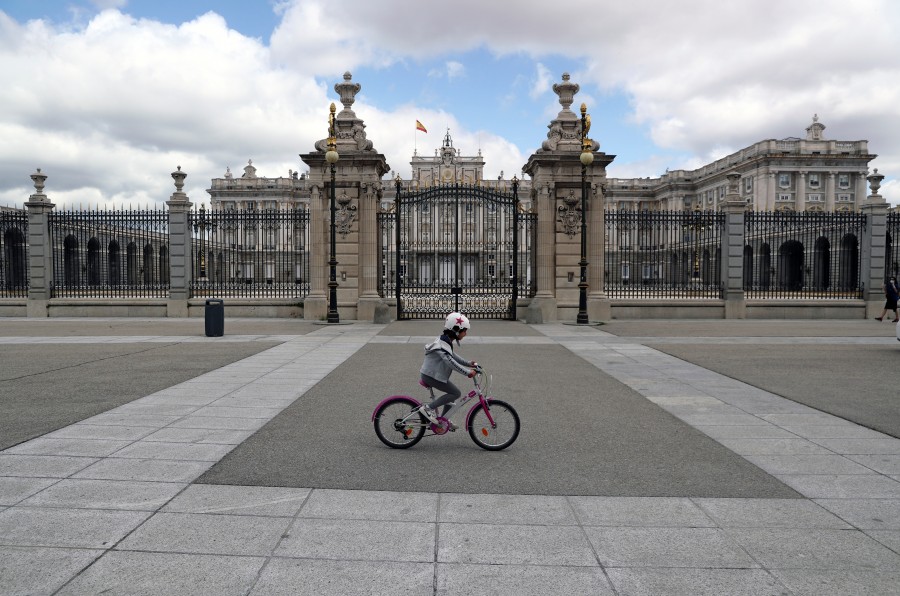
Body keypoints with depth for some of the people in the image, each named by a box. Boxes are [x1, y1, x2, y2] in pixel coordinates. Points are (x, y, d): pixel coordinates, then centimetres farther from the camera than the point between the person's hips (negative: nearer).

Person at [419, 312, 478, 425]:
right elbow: (450, 362, -33)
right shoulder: (442, 345, -24)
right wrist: (468, 372, -33)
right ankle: (428, 408, -8)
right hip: (431, 376, -10)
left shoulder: (446, 342, 9)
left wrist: (468, 363, 8)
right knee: (456, 393, -10)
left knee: (452, 392, 15)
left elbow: (453, 355, 18)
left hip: (433, 374, 10)